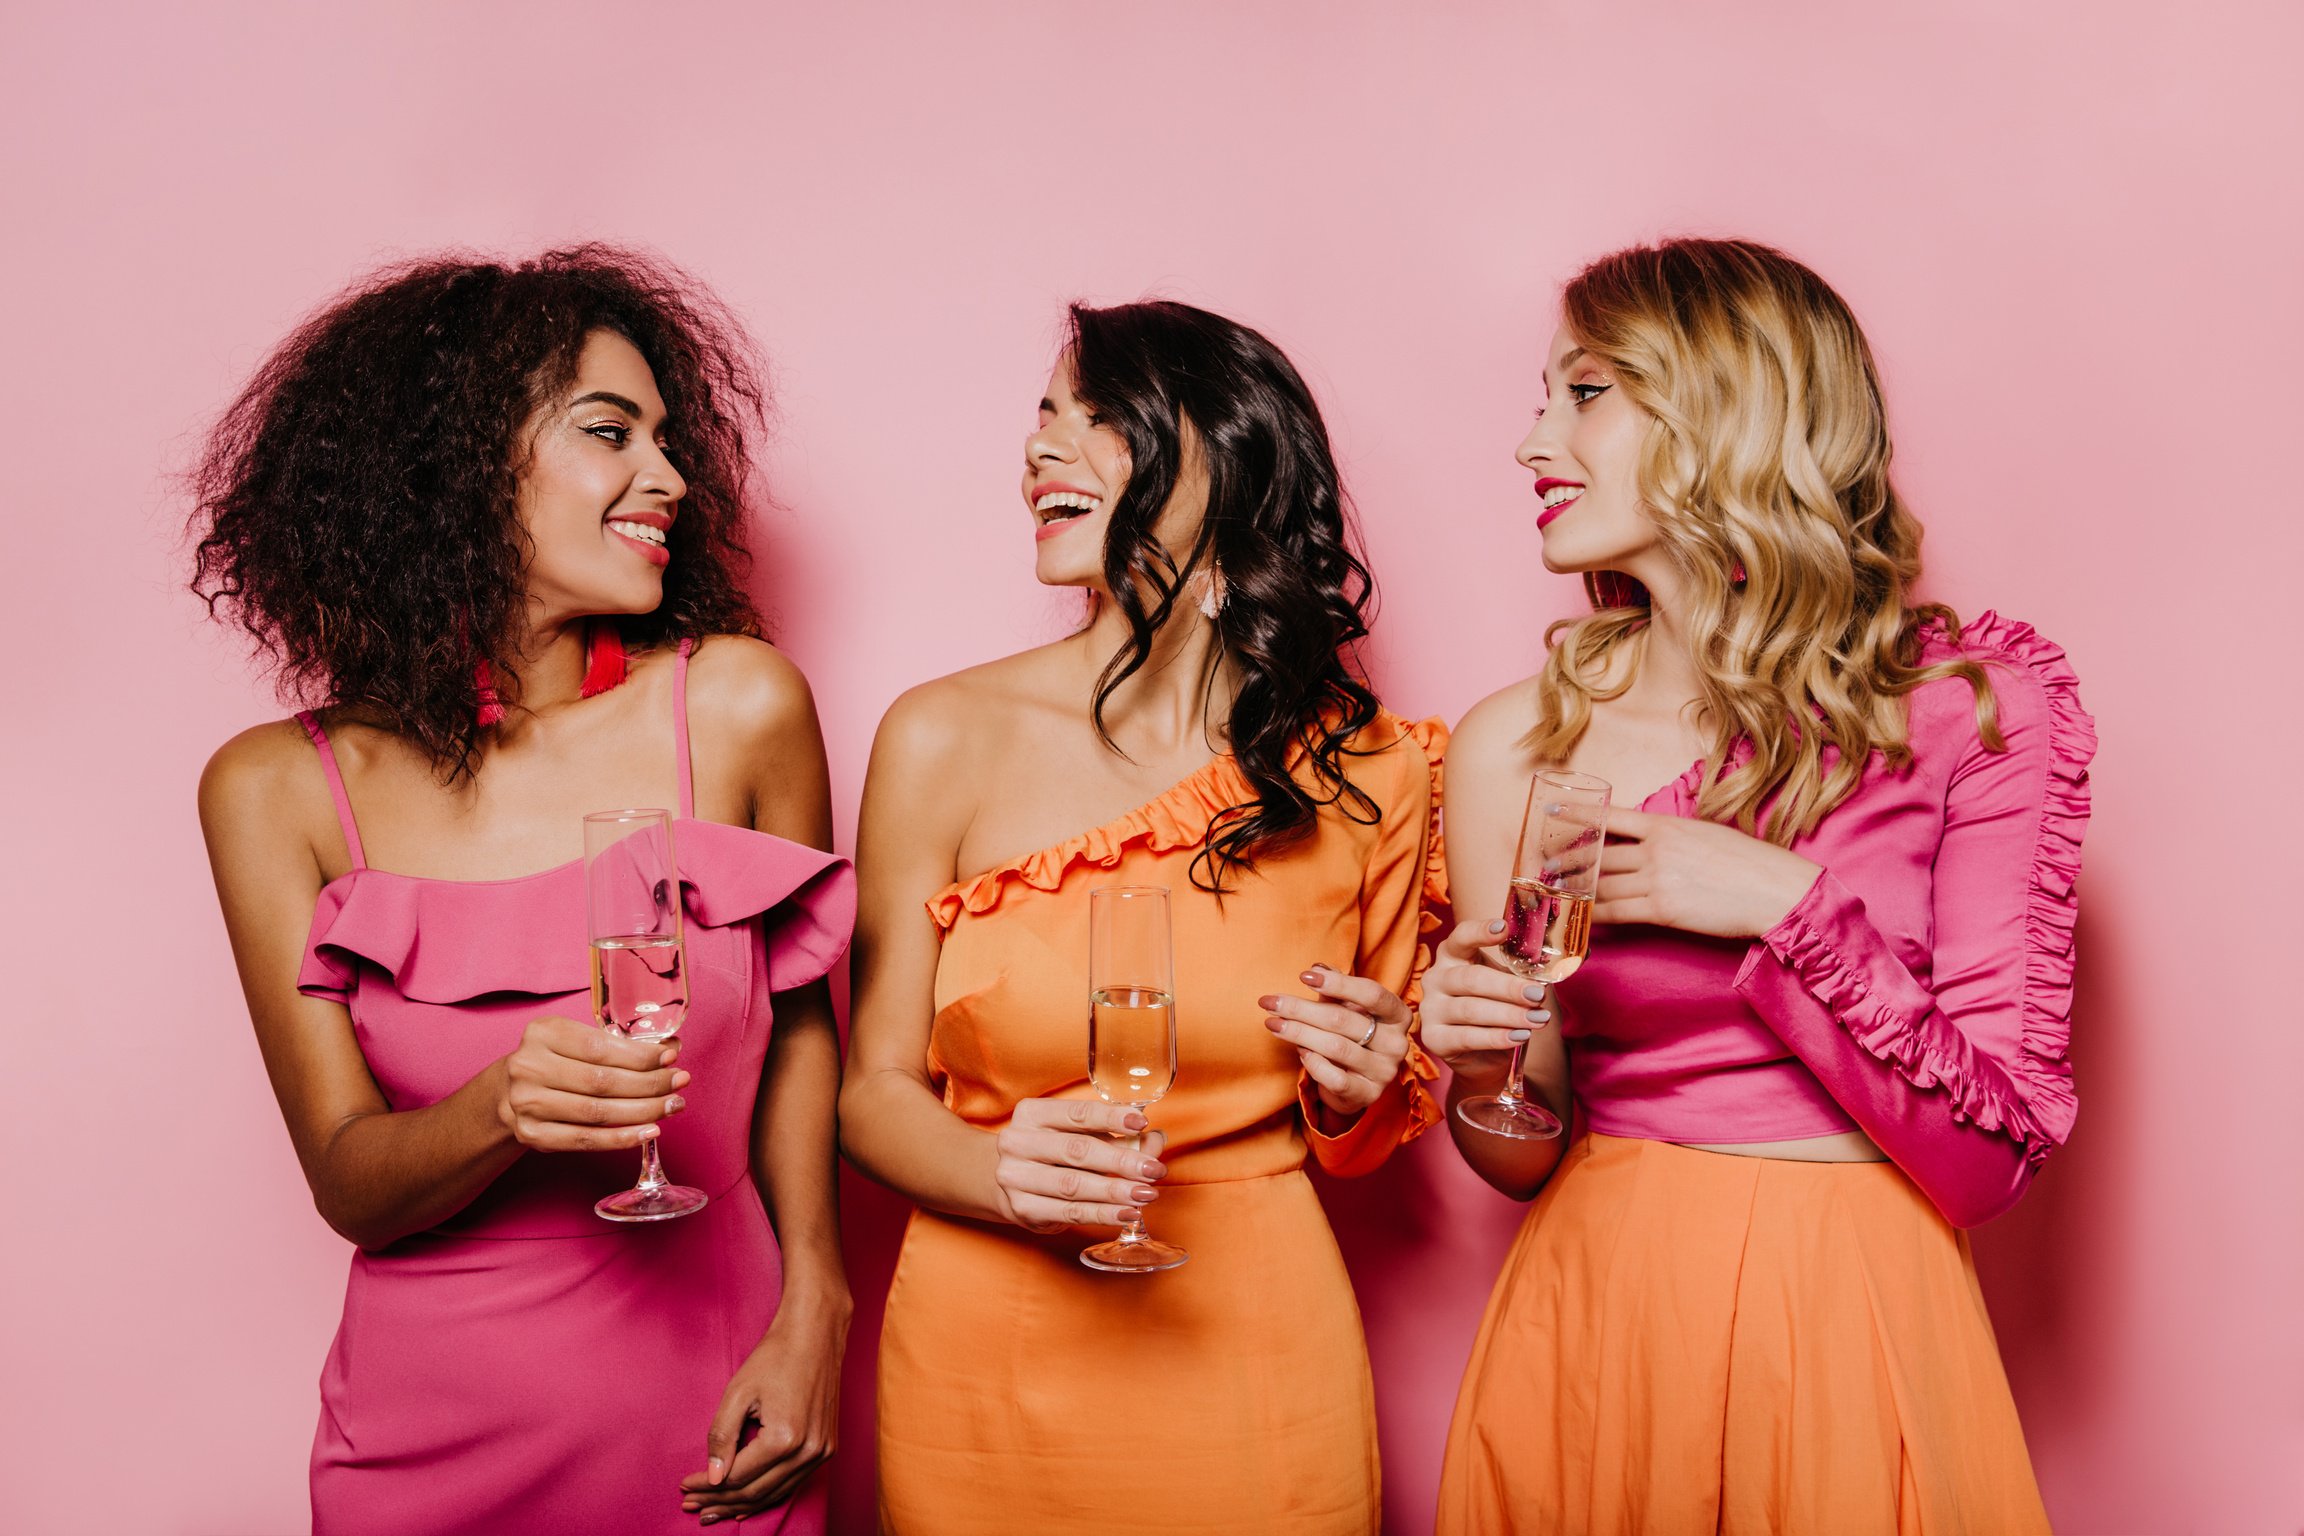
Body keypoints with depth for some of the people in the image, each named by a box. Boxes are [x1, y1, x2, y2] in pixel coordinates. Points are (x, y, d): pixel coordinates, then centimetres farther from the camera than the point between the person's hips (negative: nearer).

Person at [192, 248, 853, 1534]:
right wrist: (502, 1112, -27)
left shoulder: (740, 705, -9)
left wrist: (814, 1308, -3)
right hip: (440, 1424, 0)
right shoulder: (276, 792, -8)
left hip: (716, 1413, 1)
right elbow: (346, 1183, -7)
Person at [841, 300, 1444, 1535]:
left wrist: (1352, 1097, -11)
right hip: (985, 1358, 0)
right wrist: (1004, 1174, -20)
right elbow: (875, 1087, -2)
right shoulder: (944, 741, -8)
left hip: (1252, 1357, 1)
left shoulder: (1367, 776, -5)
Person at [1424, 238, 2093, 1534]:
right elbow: (1525, 1160, 4)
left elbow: (1992, 1157, -11)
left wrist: (1789, 911, -20)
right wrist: (1484, 1074, -17)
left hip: (1860, 1330, -1)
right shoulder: (1520, 744, -5)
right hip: (1596, 1315, 2)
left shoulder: (1981, 698, -8)